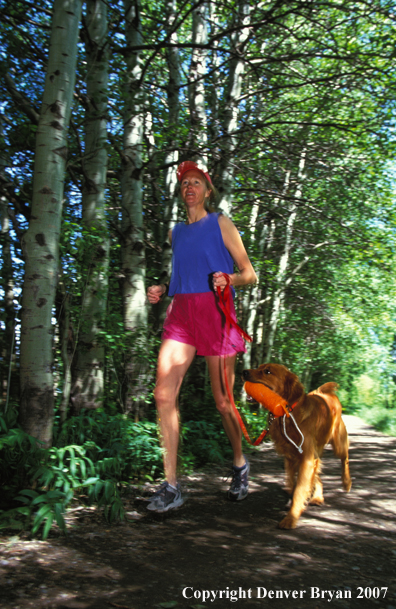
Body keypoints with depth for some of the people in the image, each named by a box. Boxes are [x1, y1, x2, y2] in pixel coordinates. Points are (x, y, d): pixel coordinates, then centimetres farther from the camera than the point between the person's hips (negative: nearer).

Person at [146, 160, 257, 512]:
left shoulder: (220, 224, 7)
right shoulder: (176, 232, 22)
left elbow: (250, 274, 4)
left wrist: (229, 278, -18)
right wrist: (162, 290, 14)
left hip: (213, 312, -4)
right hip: (180, 312, 5)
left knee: (222, 401, 1)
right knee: (164, 394, -11)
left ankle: (240, 465, 28)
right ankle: (171, 486, -4)